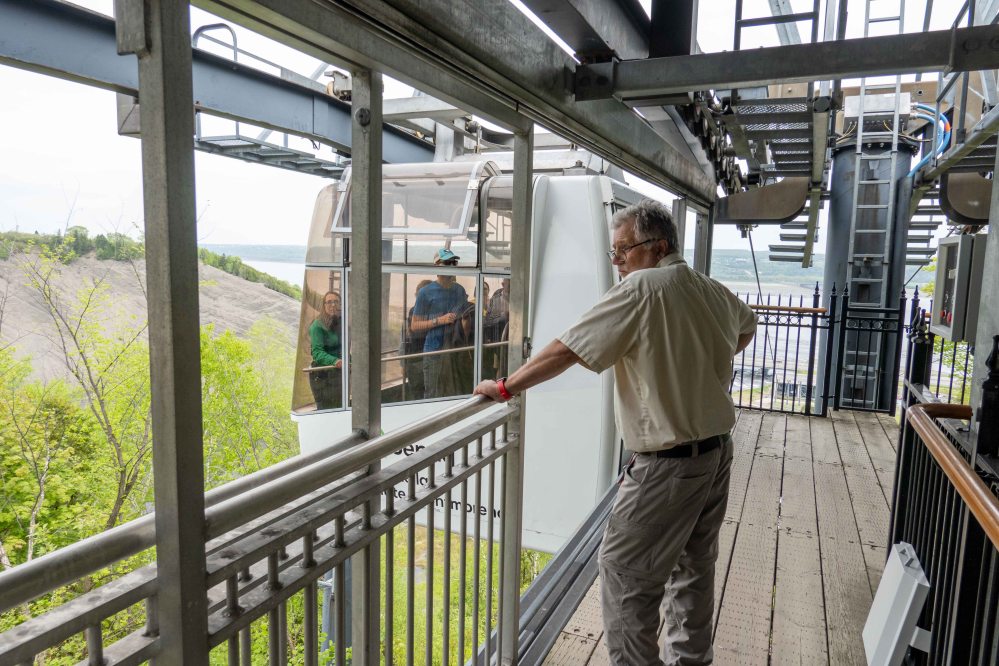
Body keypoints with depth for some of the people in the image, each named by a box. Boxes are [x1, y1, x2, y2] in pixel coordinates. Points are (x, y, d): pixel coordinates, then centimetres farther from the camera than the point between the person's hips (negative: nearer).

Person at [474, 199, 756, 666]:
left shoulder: (641, 289, -18)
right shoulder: (714, 292, 5)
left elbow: (566, 350, -19)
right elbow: (747, 325, 28)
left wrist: (506, 387, -11)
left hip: (669, 465, -9)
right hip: (718, 452, 9)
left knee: (623, 571, 2)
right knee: (694, 564, 20)